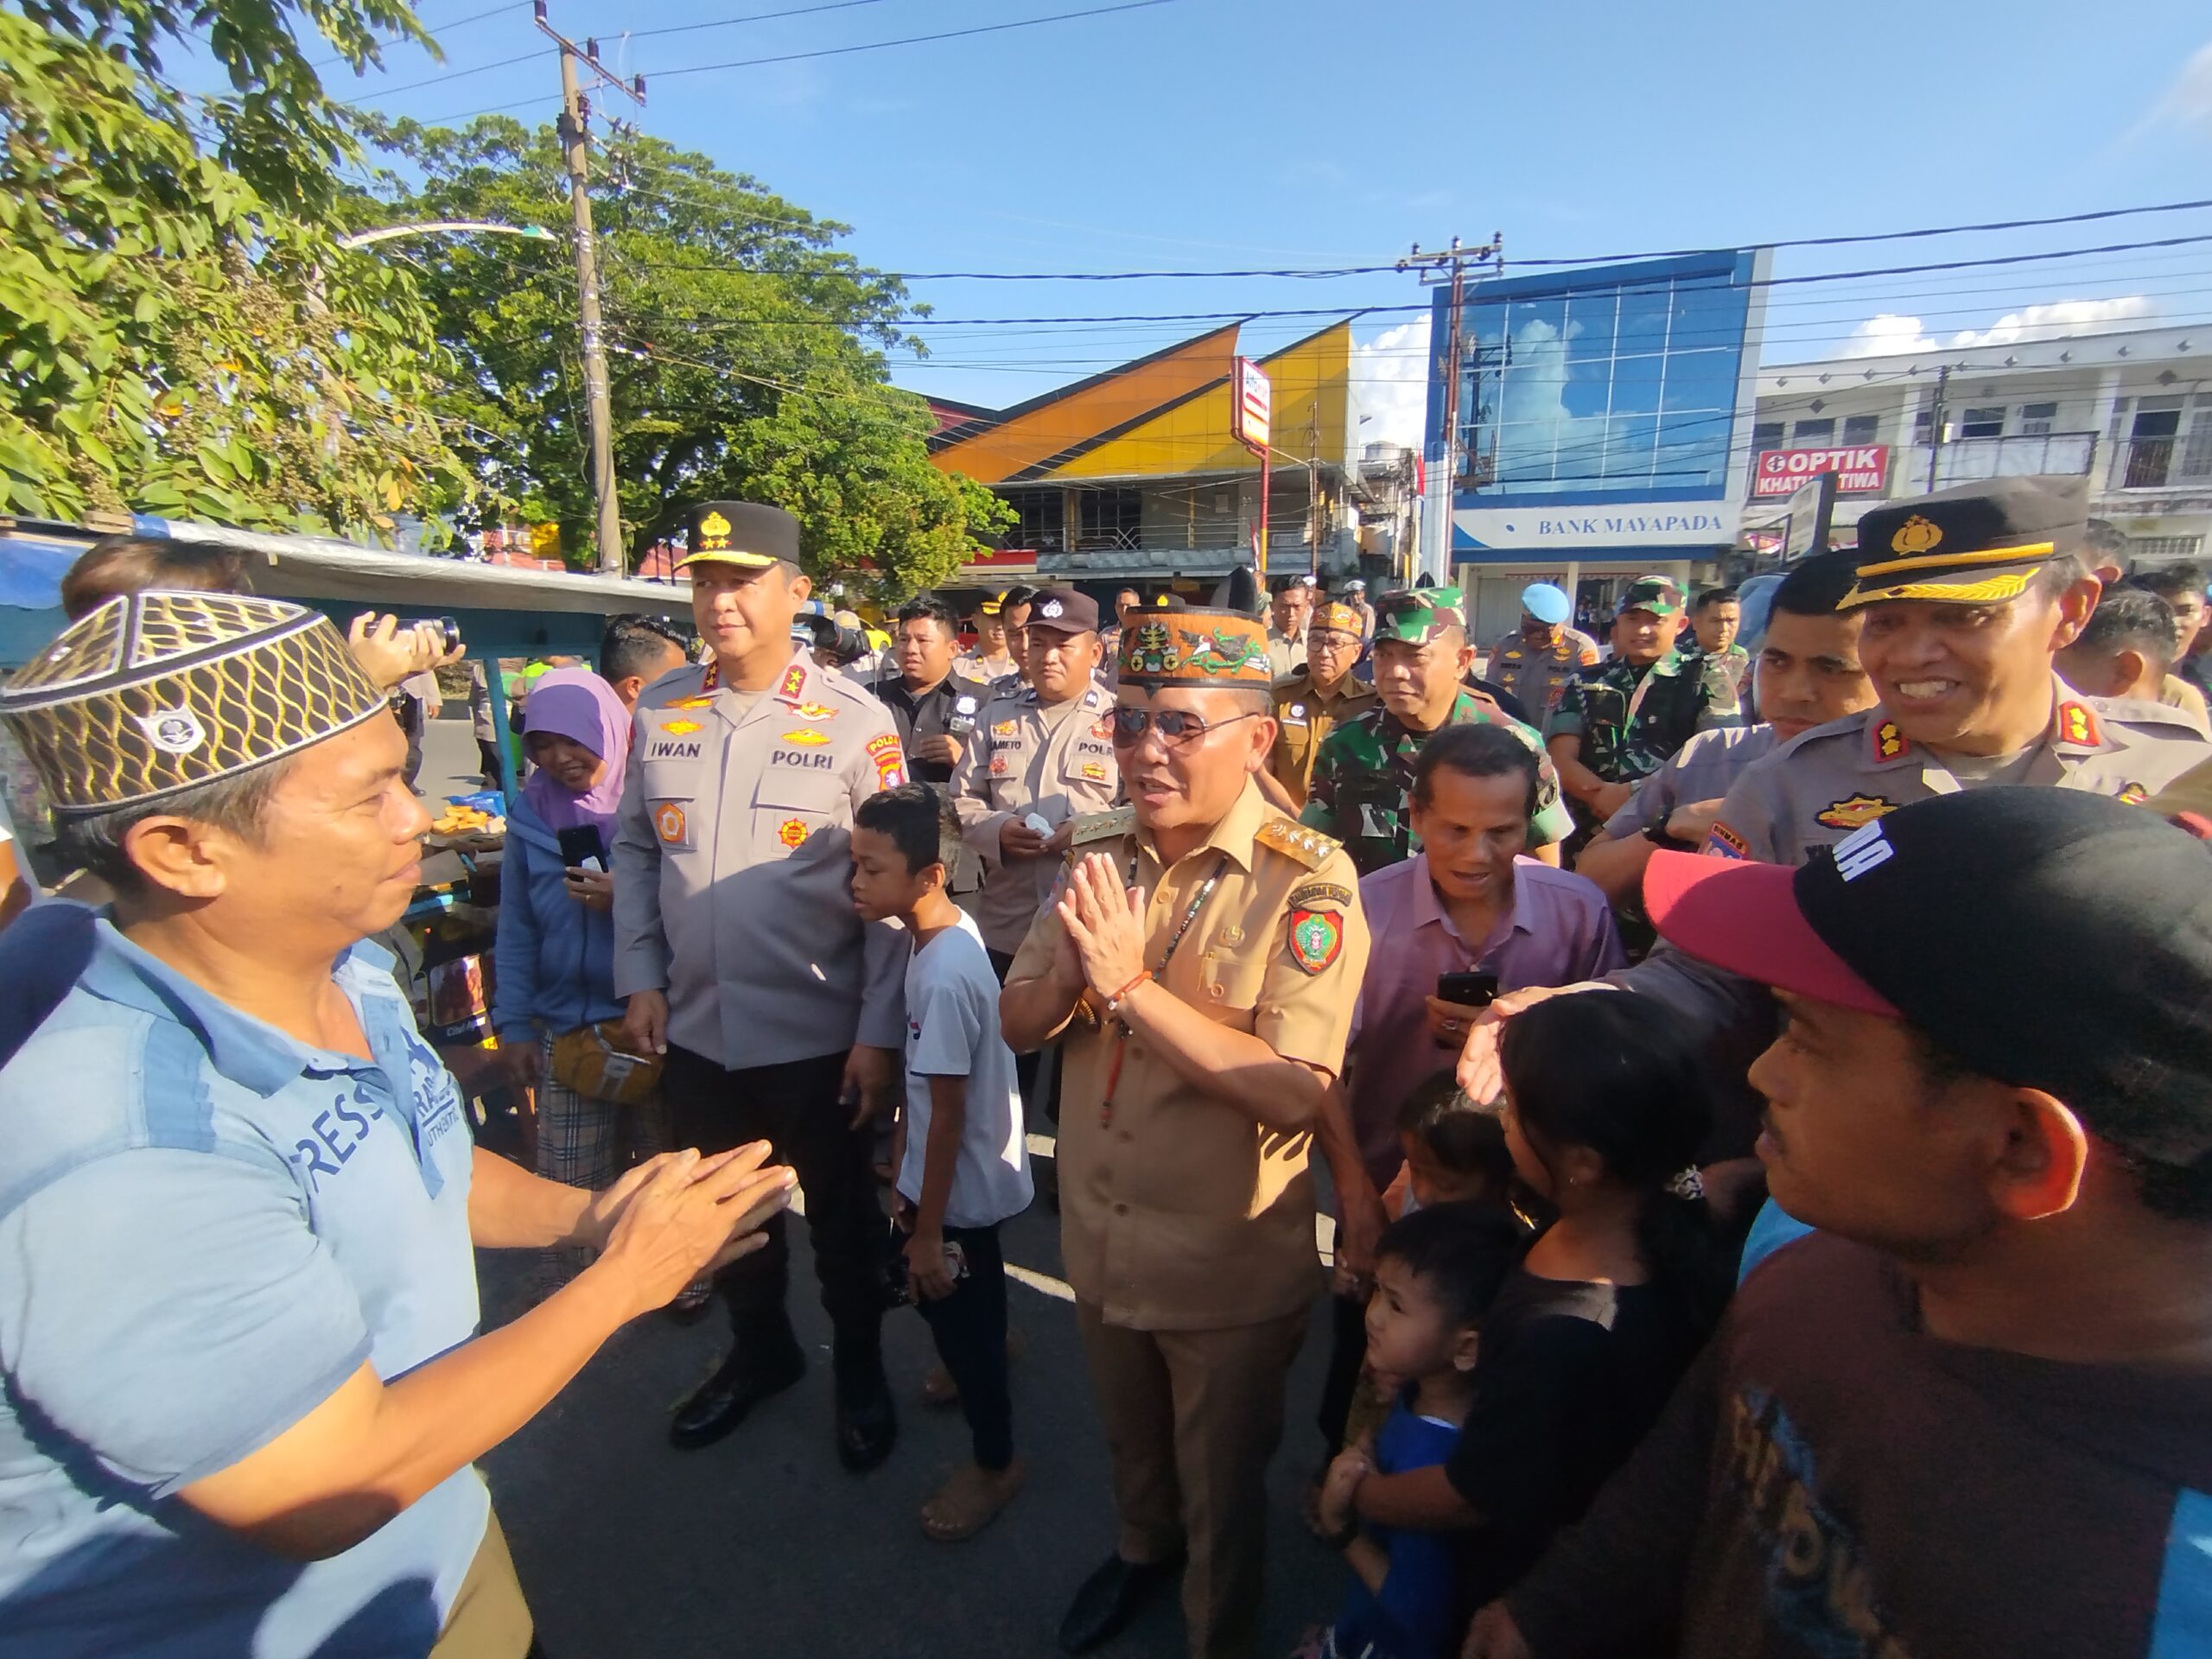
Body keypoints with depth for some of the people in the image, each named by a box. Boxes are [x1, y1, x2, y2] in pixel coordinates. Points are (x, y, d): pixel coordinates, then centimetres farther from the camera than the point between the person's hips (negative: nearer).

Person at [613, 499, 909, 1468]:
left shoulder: (855, 723, -11)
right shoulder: (657, 712, 2)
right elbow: (634, 851, 10)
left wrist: (880, 1033, -13)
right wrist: (639, 979, 2)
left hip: (821, 1036, -4)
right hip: (695, 1031, 4)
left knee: (843, 1222, 16)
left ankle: (860, 1374, 42)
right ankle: (759, 1352, 51)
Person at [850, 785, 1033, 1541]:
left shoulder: (944, 975, -32)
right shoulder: (949, 934, -5)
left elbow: (948, 1113, -25)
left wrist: (928, 1229, -16)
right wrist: (907, 1176, 16)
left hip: (961, 1186, -8)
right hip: (967, 1173, 8)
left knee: (954, 1311, 12)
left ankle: (995, 1463, 36)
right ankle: (985, 1354, 59)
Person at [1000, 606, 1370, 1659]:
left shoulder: (1307, 884, -22)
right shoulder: (1099, 854, -5)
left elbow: (1294, 1091, -30)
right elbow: (1018, 1024, -2)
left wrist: (1133, 984, -33)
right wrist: (1072, 974, -24)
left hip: (1228, 1262, -5)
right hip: (1099, 1234, 5)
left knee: (1221, 1484, 22)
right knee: (1128, 1438, 32)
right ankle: (1141, 1547, 62)